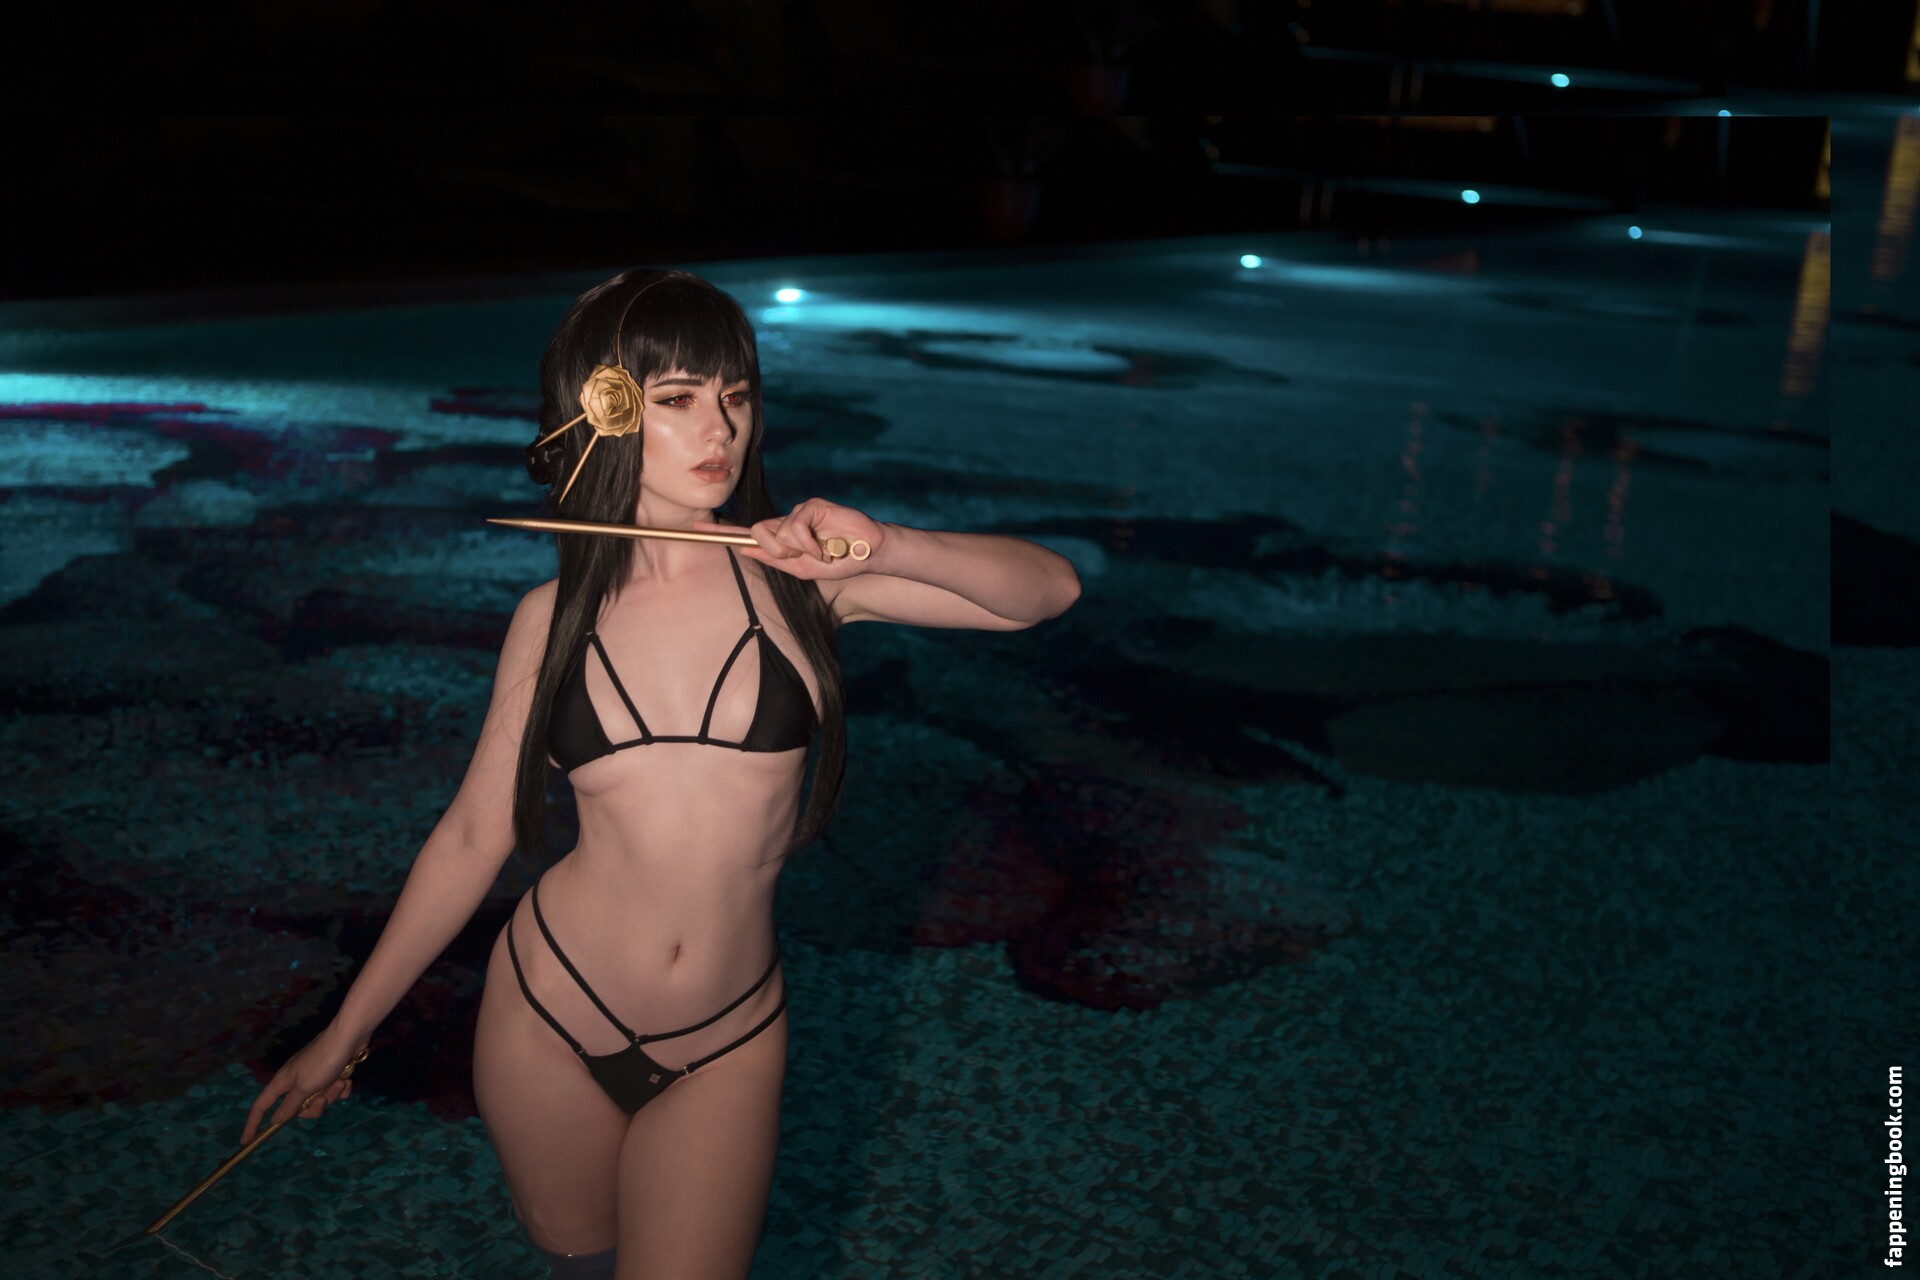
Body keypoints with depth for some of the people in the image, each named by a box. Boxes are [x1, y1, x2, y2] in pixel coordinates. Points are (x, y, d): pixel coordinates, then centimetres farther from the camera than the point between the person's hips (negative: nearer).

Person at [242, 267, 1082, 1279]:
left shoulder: (792, 569, -6)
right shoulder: (554, 619, -2)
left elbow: (1048, 588, -8)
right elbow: (471, 838, 5)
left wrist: (884, 549, -24)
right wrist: (344, 1033, 9)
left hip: (725, 1047, -1)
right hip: (547, 1019, 1)